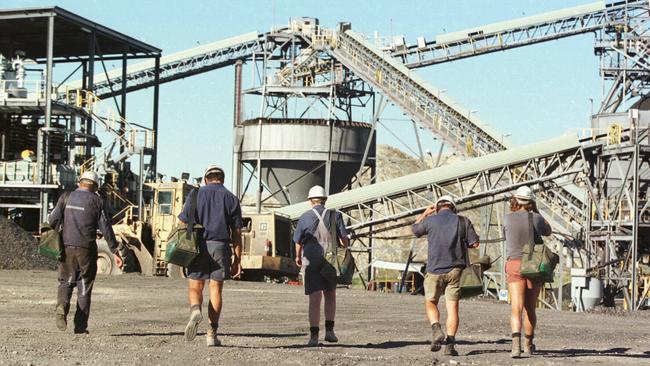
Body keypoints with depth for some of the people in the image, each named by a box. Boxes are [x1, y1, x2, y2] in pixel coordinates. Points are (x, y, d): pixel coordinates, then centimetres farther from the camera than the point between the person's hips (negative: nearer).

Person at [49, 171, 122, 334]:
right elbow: (106, 228, -3)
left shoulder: (66, 198, 7)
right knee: (84, 287, 7)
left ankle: (62, 307, -16)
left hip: (67, 247, 2)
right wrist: (115, 252, 0)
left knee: (65, 282, 14)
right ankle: (80, 326, 6)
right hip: (87, 249, -2)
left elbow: (53, 220, -3)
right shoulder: (96, 201, 0)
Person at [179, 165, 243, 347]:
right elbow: (236, 232, 5)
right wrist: (237, 260, 8)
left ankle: (195, 310, -27)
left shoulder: (196, 194, 7)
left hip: (198, 246, -1)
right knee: (216, 290, 6)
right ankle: (212, 333, 4)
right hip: (220, 246, 1)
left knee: (195, 288, 6)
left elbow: (182, 223, 0)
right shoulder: (231, 198, 9)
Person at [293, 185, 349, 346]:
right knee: (330, 295, 17)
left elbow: (298, 241, 7)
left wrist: (298, 257, 25)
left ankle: (314, 335, -10)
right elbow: (344, 238, -3)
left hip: (311, 262, -1)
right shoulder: (334, 215, 2)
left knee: (314, 298, -3)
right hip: (331, 261, 1)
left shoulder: (305, 217, 0)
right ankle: (329, 330, 12)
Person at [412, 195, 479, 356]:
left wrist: (425, 213, 32)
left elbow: (415, 229, 19)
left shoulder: (430, 220, -1)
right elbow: (475, 243, 1)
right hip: (455, 269, 1)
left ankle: (436, 329, -11)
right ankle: (450, 344, -5)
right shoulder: (463, 221, 1)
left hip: (435, 269, -1)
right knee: (452, 306, 4)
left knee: (430, 302, 15)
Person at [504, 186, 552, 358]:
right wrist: (536, 212, 21)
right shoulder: (536, 218, 0)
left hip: (514, 265, -1)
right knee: (530, 308, 16)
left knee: (516, 308, -11)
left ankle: (516, 344, -31)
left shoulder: (508, 219, -1)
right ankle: (528, 345, 30)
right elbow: (548, 232, 21)